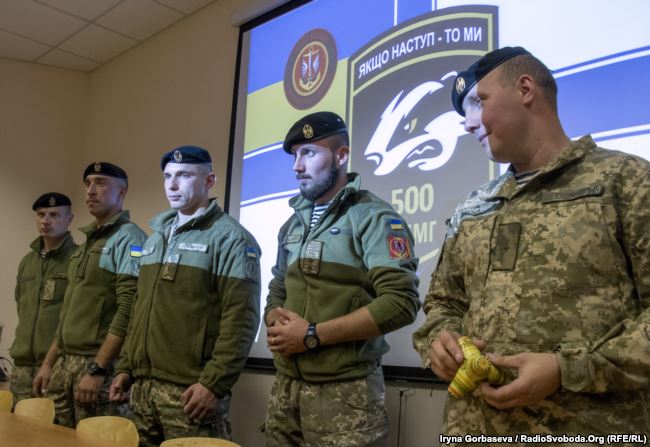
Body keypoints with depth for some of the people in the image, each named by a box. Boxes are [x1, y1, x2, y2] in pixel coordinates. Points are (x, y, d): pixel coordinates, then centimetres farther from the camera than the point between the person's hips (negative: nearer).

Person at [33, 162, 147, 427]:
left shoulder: (128, 238, -10)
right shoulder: (87, 243, 17)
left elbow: (128, 312, -19)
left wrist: (98, 369, -21)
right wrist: (49, 362, 17)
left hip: (99, 365, -8)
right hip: (65, 364, 8)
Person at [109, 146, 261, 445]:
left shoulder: (229, 237, -8)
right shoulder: (157, 237, 16)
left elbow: (240, 320, -15)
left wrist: (214, 383, -19)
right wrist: (126, 366, 15)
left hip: (189, 391, -7)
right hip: (142, 386, 7)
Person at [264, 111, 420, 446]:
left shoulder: (373, 217, -7)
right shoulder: (293, 225, 15)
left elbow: (401, 302, -18)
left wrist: (312, 334, -17)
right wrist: (276, 324, -4)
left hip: (345, 392, -6)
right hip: (285, 388, 6)